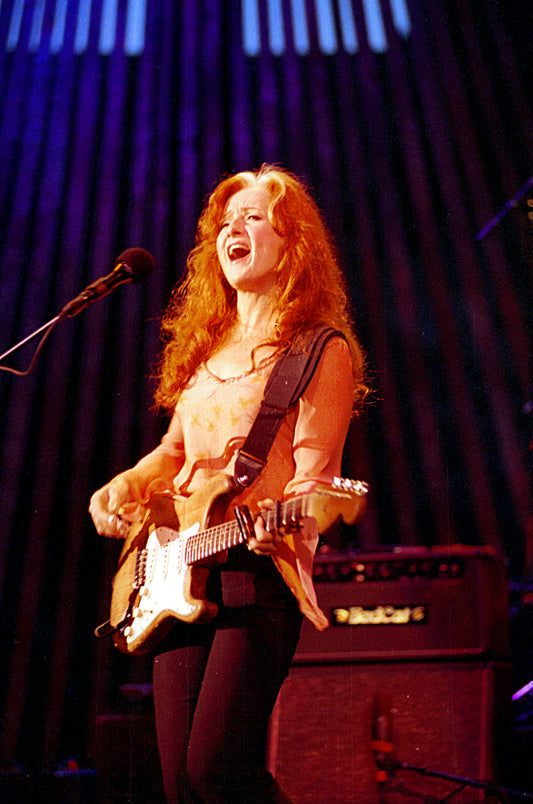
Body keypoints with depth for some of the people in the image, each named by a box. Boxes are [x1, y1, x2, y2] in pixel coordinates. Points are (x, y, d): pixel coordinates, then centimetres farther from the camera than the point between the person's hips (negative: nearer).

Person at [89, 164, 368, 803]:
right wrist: (125, 487, 9)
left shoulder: (322, 350, -1)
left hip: (261, 566, -7)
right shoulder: (206, 348, 20)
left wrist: (280, 522, -29)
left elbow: (314, 475, -9)